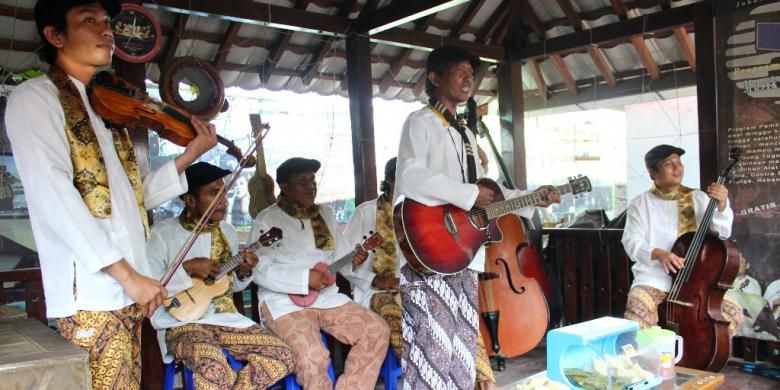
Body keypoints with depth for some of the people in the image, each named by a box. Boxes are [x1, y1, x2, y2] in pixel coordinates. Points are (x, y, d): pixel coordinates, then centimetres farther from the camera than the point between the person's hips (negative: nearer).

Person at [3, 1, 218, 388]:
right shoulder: (35, 96, -2)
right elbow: (52, 195, -16)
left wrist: (188, 156, 8)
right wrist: (126, 273, -20)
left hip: (126, 291, 7)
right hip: (89, 294, -7)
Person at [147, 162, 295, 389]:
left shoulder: (228, 232, 12)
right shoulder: (162, 233, -6)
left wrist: (244, 273, 0)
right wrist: (187, 269, -20)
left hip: (226, 318, 6)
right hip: (182, 322, -6)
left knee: (283, 356, -14)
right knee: (215, 369, -37)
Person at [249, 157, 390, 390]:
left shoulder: (325, 214, 14)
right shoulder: (266, 220, -4)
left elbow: (340, 256, 16)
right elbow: (259, 272, -13)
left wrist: (353, 261, -8)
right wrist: (306, 278, -20)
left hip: (327, 296, 6)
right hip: (284, 301, -6)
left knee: (377, 331, -12)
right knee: (312, 354, -31)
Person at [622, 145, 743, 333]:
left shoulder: (699, 198, 9)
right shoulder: (640, 203, 3)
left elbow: (722, 232, -1)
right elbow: (632, 243, -6)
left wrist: (722, 205, -21)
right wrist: (657, 253, -26)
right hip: (653, 281, -3)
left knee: (733, 313, -15)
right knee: (636, 314, -30)